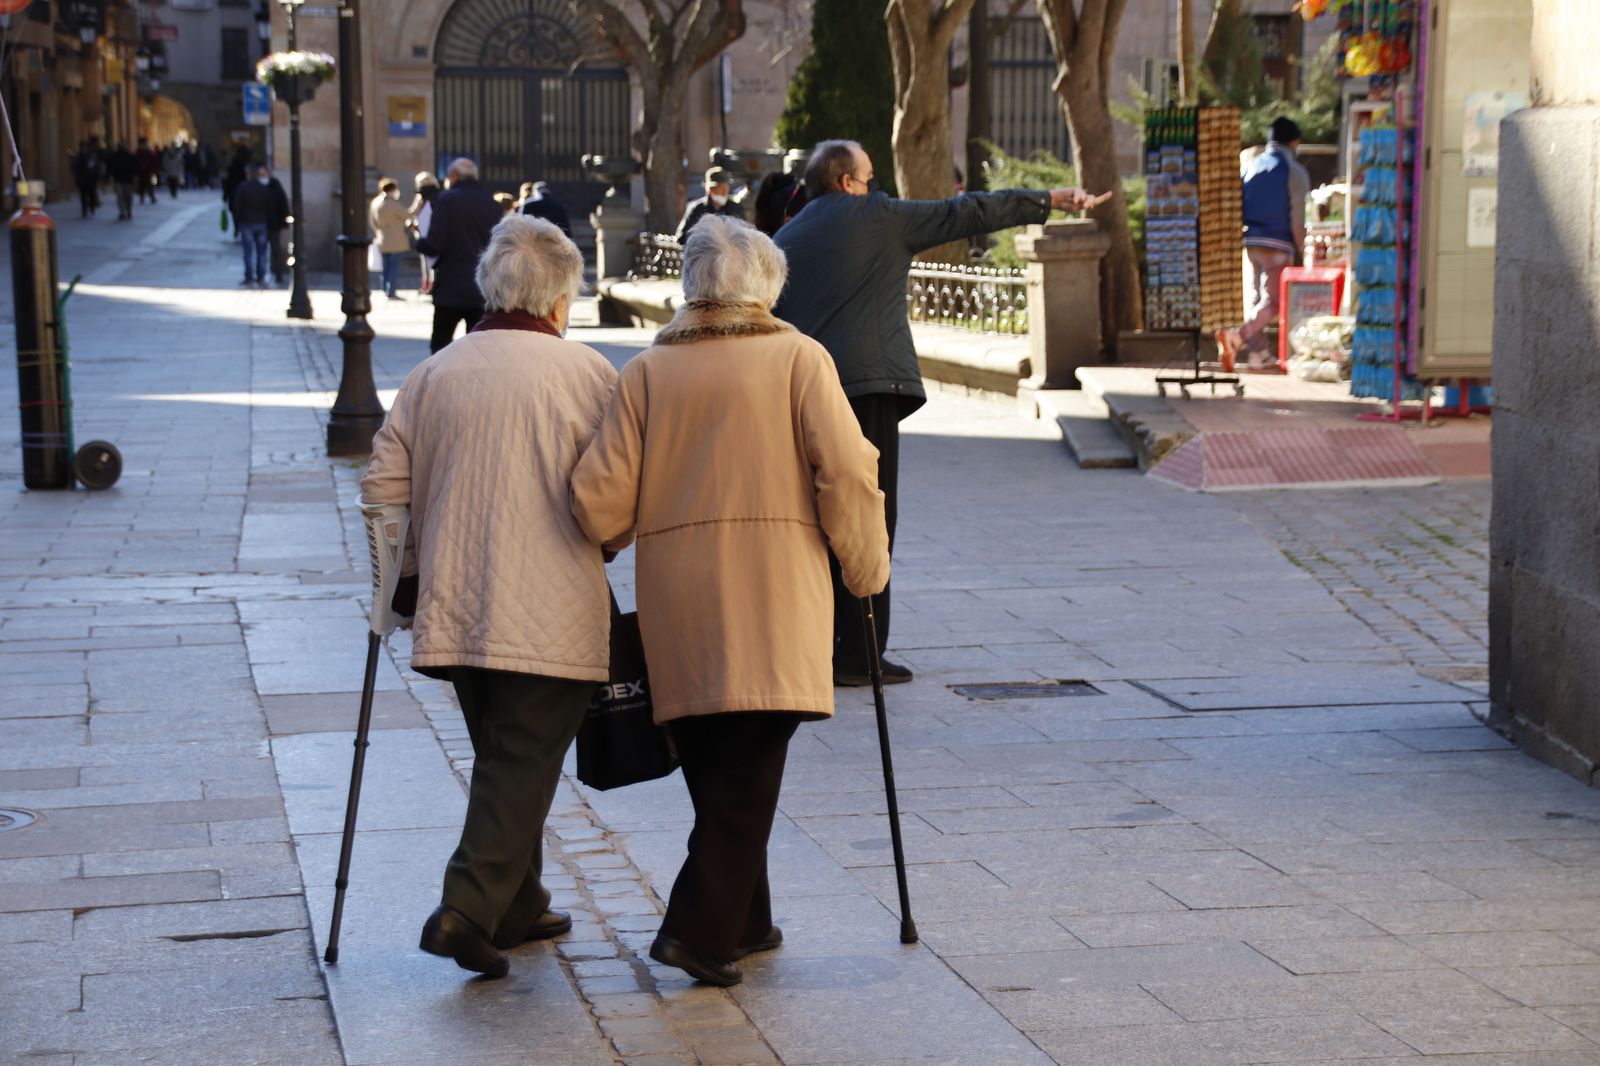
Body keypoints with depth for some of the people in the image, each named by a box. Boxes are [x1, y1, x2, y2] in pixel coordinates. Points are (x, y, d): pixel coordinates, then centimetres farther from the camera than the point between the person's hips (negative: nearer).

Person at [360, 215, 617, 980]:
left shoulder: (432, 376, 6)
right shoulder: (585, 372, -5)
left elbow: (383, 488, 6)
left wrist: (428, 556, 21)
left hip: (455, 609, 5)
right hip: (553, 616, -5)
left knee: (502, 755, 18)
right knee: (523, 762, -1)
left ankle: (516, 905, 26)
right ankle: (469, 910, -12)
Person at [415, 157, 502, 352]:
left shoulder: (446, 200, -8)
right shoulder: (492, 203, 3)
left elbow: (434, 245, -14)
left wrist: (419, 242, 7)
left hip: (450, 288, -3)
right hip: (483, 292, 3)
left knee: (439, 344, 8)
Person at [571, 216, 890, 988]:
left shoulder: (646, 373, 8)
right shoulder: (798, 358, 2)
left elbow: (599, 498, 1)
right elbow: (847, 474, -7)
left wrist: (613, 544, 22)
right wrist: (865, 570, 5)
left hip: (676, 601, 3)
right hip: (773, 591, -3)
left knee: (715, 769, 15)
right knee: (748, 770, -2)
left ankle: (742, 922, 24)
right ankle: (700, 930, -9)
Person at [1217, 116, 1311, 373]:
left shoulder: (1250, 166, 11)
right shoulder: (1295, 172, -4)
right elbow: (1297, 219, -8)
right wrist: (1301, 247, 3)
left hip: (1248, 241, 6)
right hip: (1277, 245, -6)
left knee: (1257, 299, 16)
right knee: (1273, 303, -6)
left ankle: (1259, 353, 17)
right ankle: (1236, 336, -27)